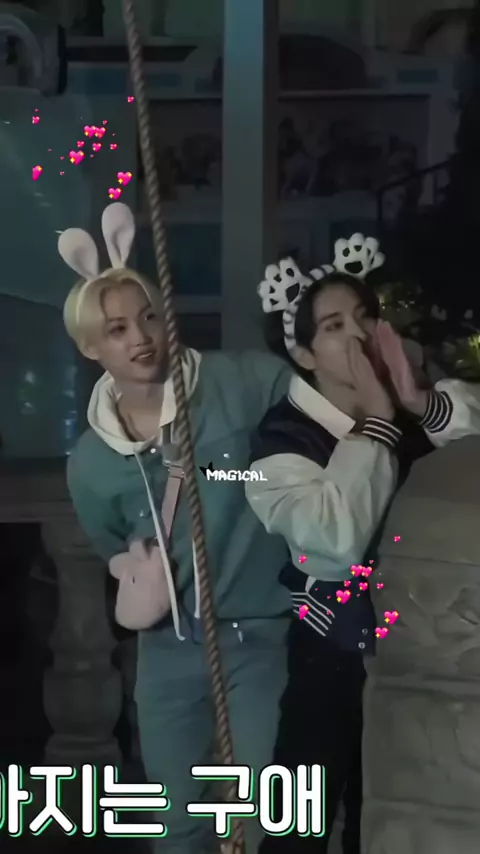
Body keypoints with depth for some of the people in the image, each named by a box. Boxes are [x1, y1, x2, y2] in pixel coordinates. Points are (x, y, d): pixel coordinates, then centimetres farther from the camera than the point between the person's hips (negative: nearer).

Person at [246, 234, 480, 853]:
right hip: (336, 662, -4)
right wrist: (376, 421, -26)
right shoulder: (284, 438, -17)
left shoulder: (414, 404, -3)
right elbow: (336, 537, -33)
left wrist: (422, 403, -24)